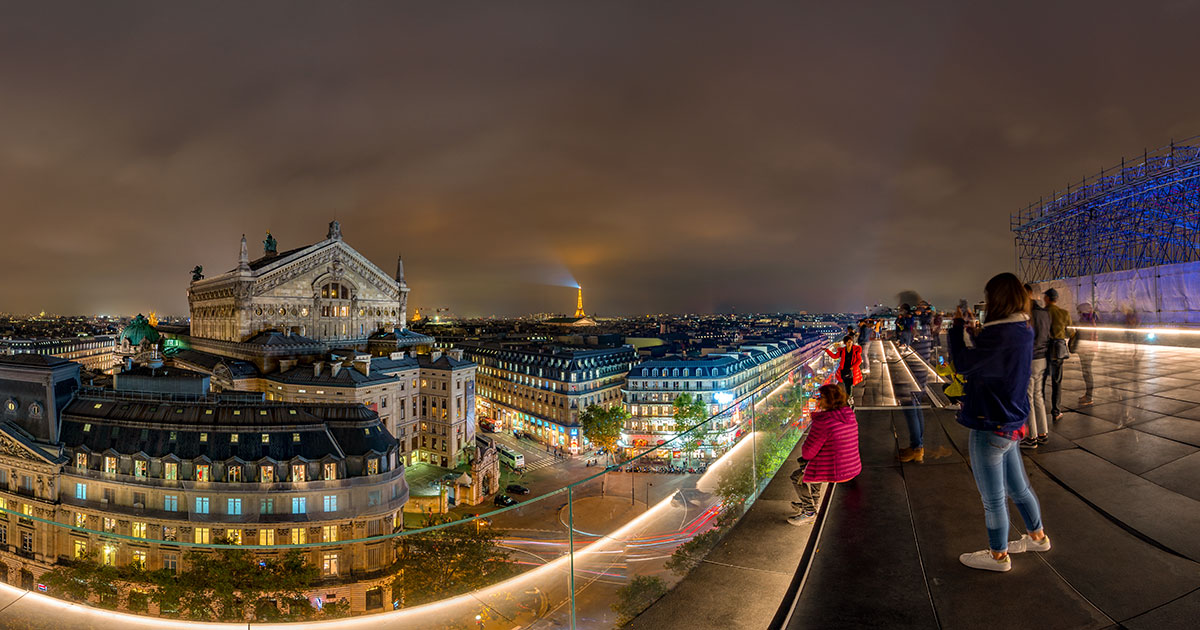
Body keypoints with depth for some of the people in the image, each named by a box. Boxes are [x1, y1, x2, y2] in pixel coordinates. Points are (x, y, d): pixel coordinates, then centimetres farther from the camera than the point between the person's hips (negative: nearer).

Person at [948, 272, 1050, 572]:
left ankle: (998, 555, 26)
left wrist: (958, 327, -10)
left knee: (993, 498, 9)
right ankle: (1037, 537, 45)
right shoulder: (1023, 330, 4)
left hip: (990, 428, -9)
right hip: (1011, 423, 9)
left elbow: (963, 364, -22)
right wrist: (973, 330, 4)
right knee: (1018, 487, 27)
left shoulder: (1002, 335, -27)